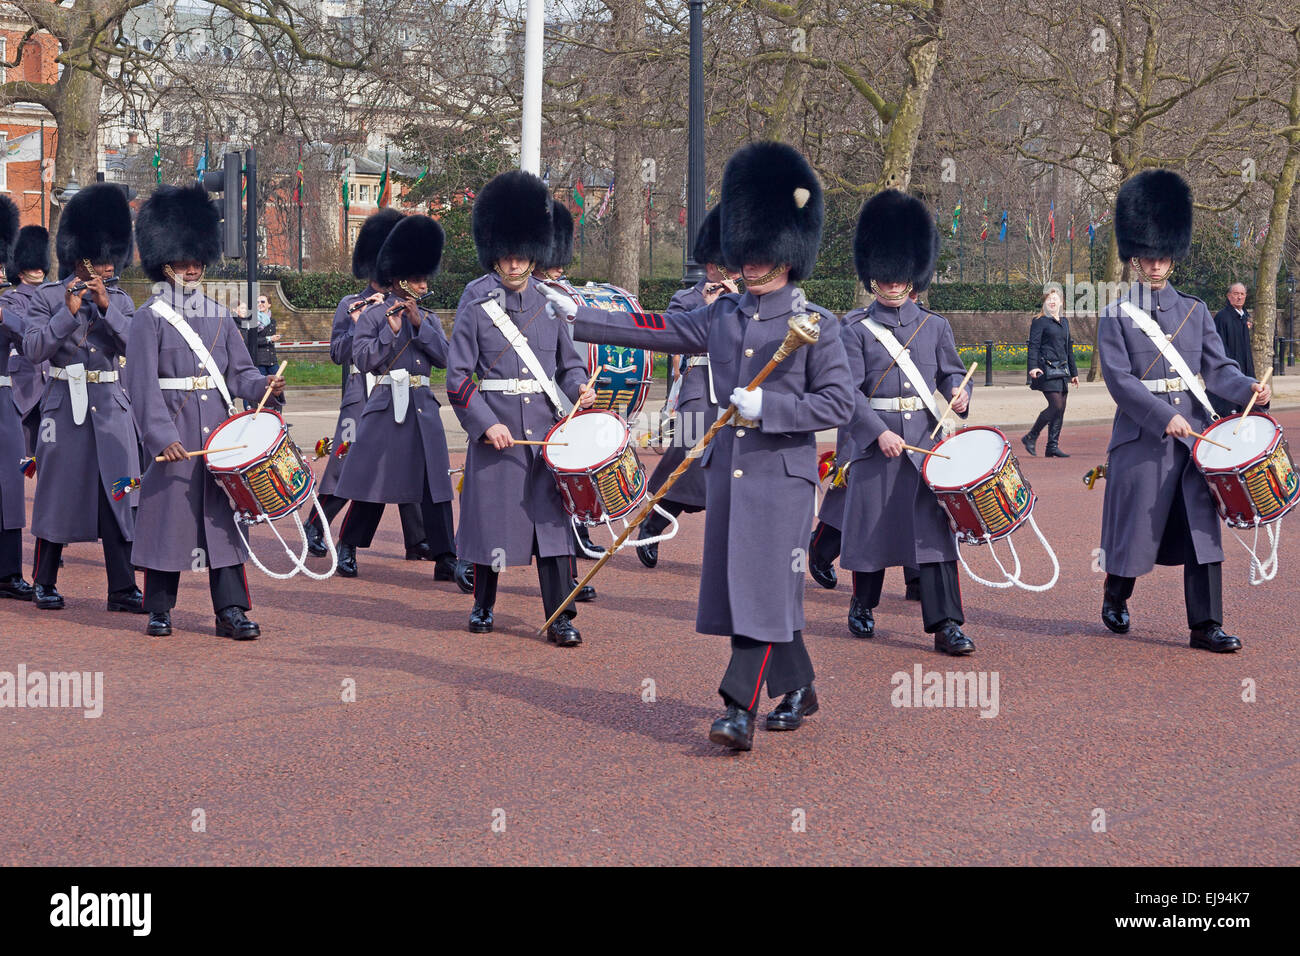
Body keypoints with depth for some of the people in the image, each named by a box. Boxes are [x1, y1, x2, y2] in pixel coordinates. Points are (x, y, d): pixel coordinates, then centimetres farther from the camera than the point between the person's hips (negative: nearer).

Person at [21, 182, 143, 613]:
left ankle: (123, 589, 3)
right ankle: (44, 584, 19)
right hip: (65, 406, -2)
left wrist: (106, 306, -14)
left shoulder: (120, 299, 9)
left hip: (111, 407, 2)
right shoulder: (47, 297, 0)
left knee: (119, 497, -1)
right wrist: (70, 311, -17)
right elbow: (33, 349, -11)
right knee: (57, 495, 5)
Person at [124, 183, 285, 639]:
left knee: (222, 513, 2)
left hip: (219, 431, 4)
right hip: (173, 434, -4)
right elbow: (143, 384, -10)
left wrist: (262, 384, -10)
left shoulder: (219, 317, 14)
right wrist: (161, 437, -20)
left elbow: (239, 371, 13)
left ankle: (231, 610, 3)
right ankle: (160, 610, 12)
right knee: (168, 512, 0)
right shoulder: (149, 319, -2)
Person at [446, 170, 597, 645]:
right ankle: (483, 606, 26)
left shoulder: (551, 302, 8)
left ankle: (560, 619, 2)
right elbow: (458, 378, -3)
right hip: (496, 430, -2)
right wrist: (486, 424, -13)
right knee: (492, 516, 6)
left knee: (552, 517, -1)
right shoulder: (476, 306, -1)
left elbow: (569, 362, 14)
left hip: (546, 428, 2)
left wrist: (579, 388, -8)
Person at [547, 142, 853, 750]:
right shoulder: (722, 317, 11)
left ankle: (739, 711, -10)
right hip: (726, 469, 6)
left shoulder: (815, 325, -6)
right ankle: (798, 691, 27)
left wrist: (767, 406, -19)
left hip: (782, 476, -6)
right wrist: (577, 318, 11)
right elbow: (655, 330, 13)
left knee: (763, 589, -9)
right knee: (739, 589, 11)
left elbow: (838, 404, -10)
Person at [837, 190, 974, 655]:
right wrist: (879, 433, -18)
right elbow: (848, 389, -7)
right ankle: (863, 605, 31)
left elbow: (951, 371, 15)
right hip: (875, 439, -2)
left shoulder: (935, 326, 9)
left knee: (934, 527, -5)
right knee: (872, 524, 8)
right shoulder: (856, 328, -1)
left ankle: (945, 624, -7)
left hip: (927, 439, 2)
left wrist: (959, 393, -9)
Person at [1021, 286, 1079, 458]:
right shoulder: (1039, 321, -2)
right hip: (1047, 370, -7)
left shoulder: (1064, 322, 19)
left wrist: (1074, 372, 25)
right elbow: (1033, 345, -10)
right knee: (1056, 406, -15)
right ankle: (1030, 437, 0)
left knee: (1061, 409, 3)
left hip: (1062, 370, 7)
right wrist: (1033, 367, -24)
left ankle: (1053, 447, 6)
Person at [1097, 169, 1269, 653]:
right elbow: (1120, 380, -9)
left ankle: (1205, 626, 0)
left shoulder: (1196, 312, 12)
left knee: (1203, 531, -3)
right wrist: (1165, 417, -20)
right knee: (1136, 528, 5)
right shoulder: (1115, 316, 0)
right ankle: (1115, 596, 32)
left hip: (1195, 436, 3)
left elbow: (1217, 368, 6)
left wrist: (1248, 389, -14)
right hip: (1141, 439, -3)